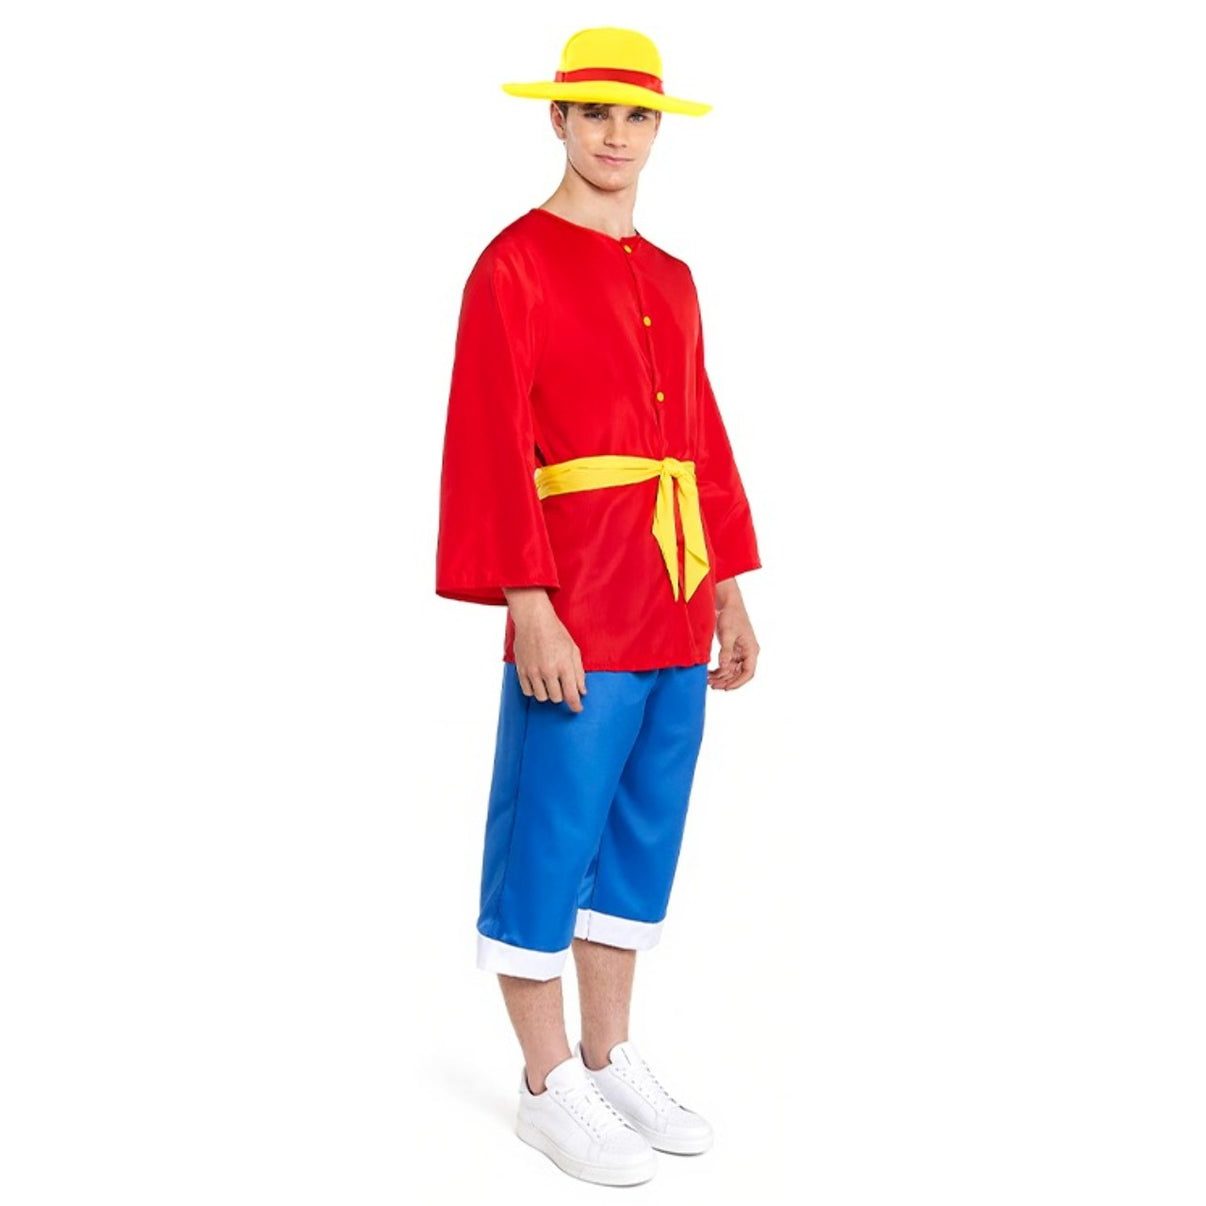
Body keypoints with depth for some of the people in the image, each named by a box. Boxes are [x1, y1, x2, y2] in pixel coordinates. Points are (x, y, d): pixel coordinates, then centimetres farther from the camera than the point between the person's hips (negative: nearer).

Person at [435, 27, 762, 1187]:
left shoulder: (671, 281, 15)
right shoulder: (513, 265, -7)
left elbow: (701, 437, 16)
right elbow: (492, 447, -13)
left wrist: (729, 588, 12)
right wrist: (529, 609, -19)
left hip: (672, 611, 7)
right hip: (576, 611, -7)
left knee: (641, 835, 13)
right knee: (549, 841, 2)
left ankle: (610, 1058, 26)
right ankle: (547, 1085, 14)